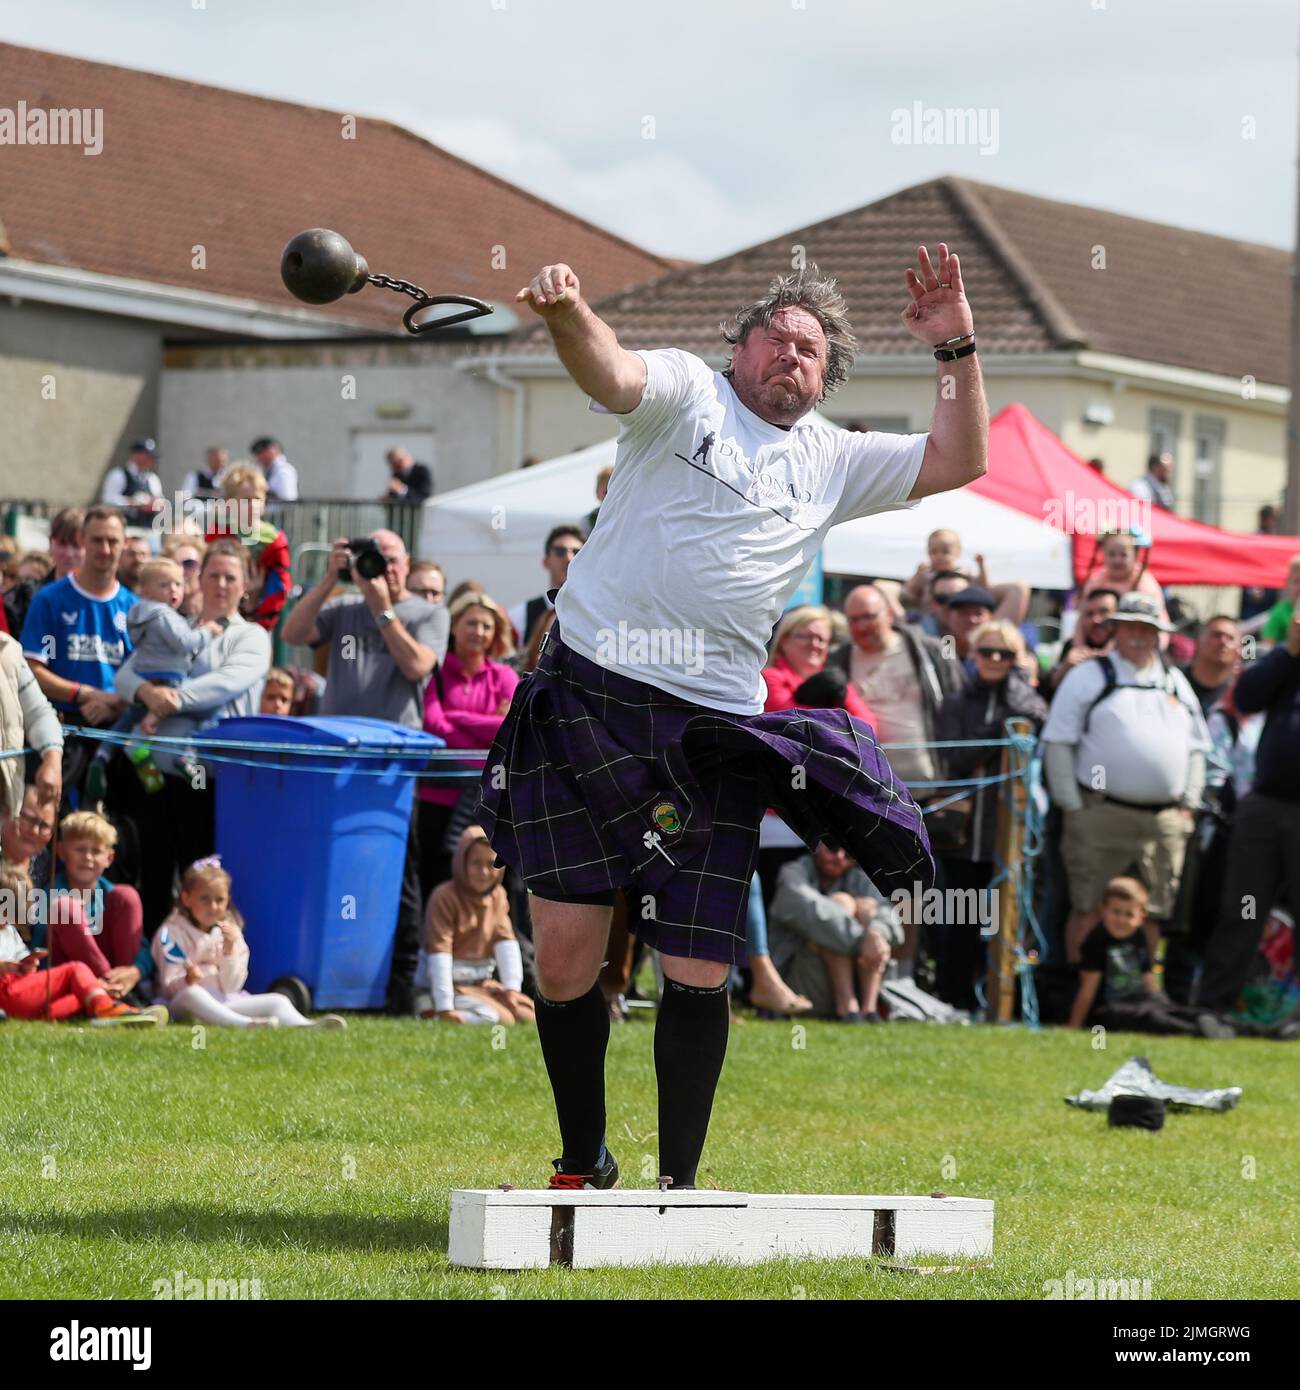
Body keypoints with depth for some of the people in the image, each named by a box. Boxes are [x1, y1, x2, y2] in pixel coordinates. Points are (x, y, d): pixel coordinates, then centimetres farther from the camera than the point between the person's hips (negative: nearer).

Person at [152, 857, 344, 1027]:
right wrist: (187, 980, -33)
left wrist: (230, 950, -10)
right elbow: (170, 986, -9)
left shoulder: (230, 932, 11)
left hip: (222, 1002, 5)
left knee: (277, 1001, -14)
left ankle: (305, 1026, -48)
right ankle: (245, 1024, -62)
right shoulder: (172, 932, -2)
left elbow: (231, 987, 4)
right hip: (182, 1005, -5)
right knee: (191, 994, -41)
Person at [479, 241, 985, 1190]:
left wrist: (958, 350, 8)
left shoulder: (833, 462, 18)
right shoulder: (688, 393, 7)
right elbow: (612, 375, -13)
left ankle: (679, 1187, 8)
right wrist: (566, 313, -34)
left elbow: (959, 462, 20)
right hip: (586, 698, -2)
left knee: (699, 975, -4)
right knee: (564, 962, -2)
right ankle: (584, 1166, 16)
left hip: (712, 736, 3)